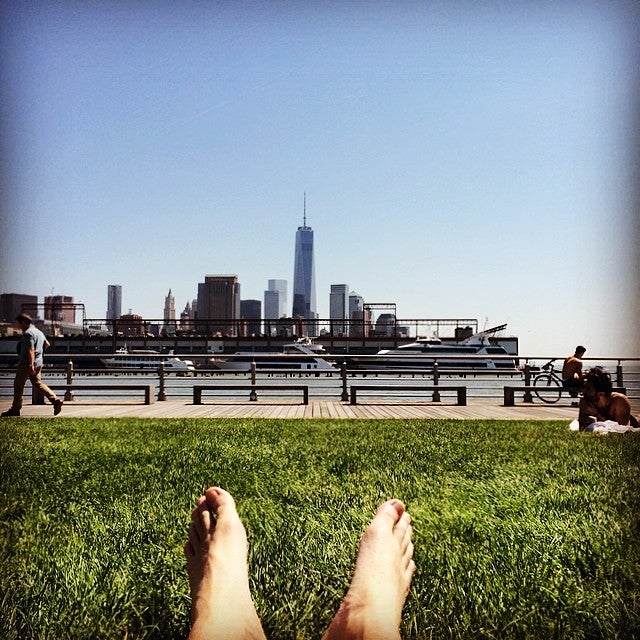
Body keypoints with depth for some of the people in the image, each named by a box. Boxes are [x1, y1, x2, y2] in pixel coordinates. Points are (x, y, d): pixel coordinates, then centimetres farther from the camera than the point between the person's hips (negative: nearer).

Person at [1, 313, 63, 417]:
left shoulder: (28, 333, -15)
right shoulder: (38, 331, 15)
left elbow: (30, 350, -24)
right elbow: (47, 344, 24)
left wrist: (31, 364, -28)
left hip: (27, 363, -9)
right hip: (38, 363, 9)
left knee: (18, 385, 1)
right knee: (38, 383, 12)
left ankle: (15, 409, 7)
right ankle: (55, 400, -2)